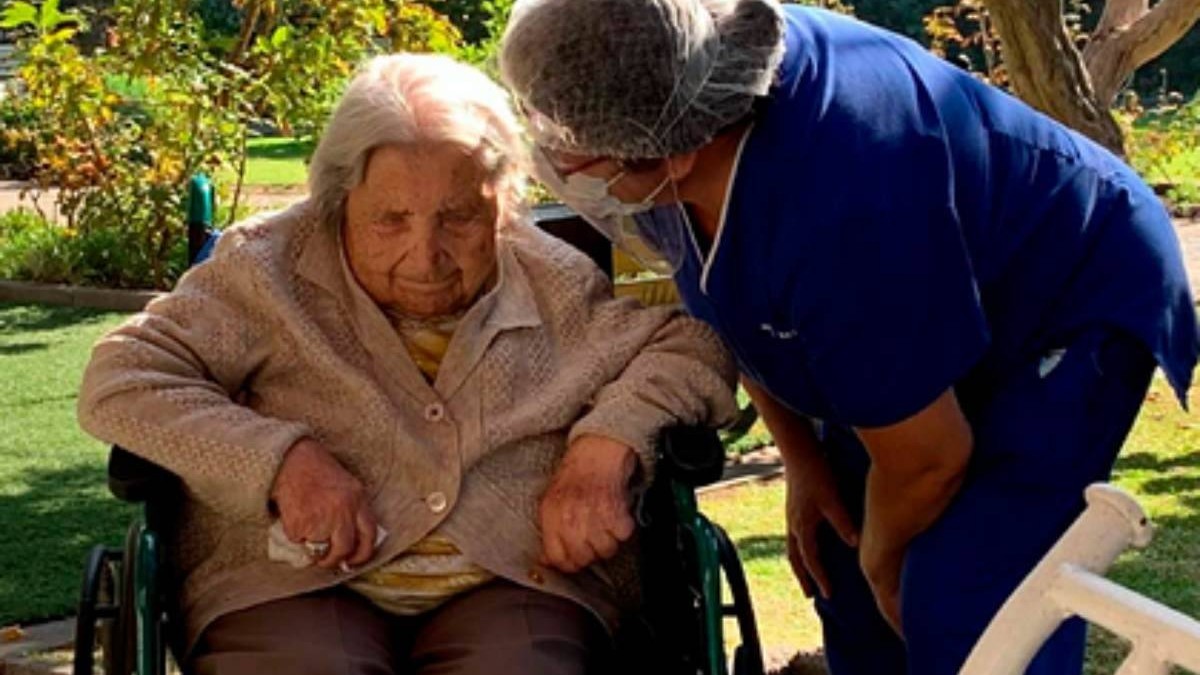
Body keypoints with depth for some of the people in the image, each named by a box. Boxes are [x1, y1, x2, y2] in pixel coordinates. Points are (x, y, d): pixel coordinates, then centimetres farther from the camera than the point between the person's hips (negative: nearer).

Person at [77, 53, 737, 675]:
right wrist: (281, 458, -13)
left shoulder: (558, 286, 12)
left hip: (516, 587, 1)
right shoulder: (269, 270, 6)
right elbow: (119, 378, 1)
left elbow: (694, 345, 14)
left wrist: (608, 443, -7)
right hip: (295, 589, -1)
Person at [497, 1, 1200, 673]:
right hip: (924, 323, 9)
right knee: (844, 573, 11)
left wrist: (881, 558, -7)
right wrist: (802, 460, 1)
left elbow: (928, 459, -27)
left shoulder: (833, 210, -42)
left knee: (966, 604, -21)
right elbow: (732, 306, 4)